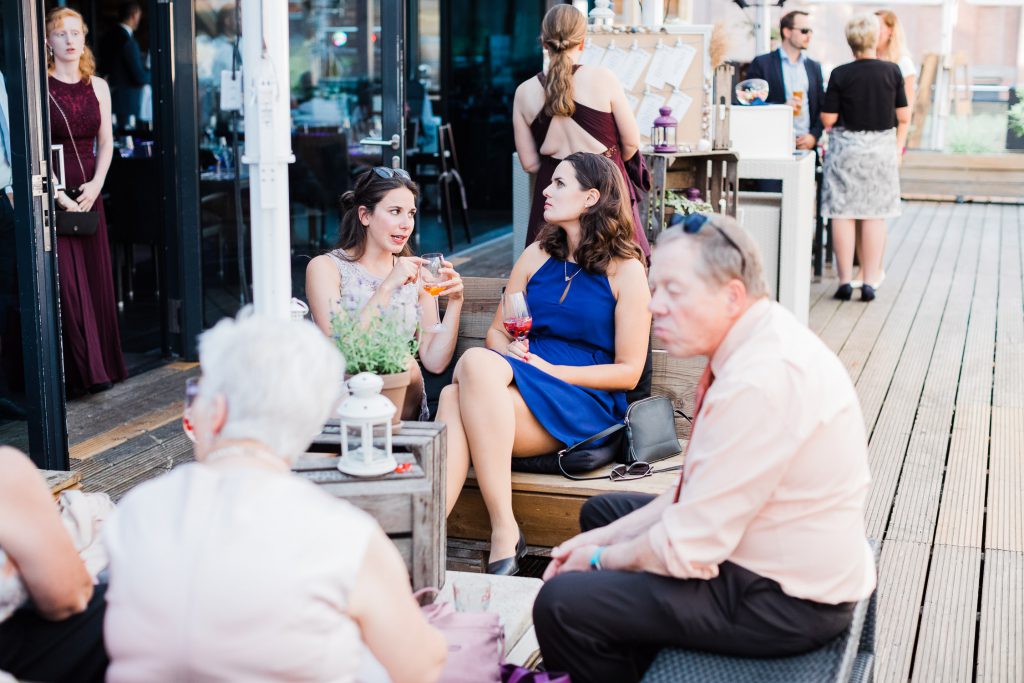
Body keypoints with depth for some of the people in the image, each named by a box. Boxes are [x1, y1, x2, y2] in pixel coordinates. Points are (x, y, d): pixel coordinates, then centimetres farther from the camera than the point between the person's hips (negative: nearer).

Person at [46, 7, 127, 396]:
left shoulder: (98, 87, 8)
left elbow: (106, 142, 10)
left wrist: (96, 184, -5)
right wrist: (58, 194, -16)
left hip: (89, 193, 5)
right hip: (52, 197, -4)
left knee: (97, 279, 7)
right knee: (66, 284, -5)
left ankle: (102, 366, 19)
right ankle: (79, 374, 3)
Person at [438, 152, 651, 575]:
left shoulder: (625, 270, 3)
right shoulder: (537, 256, 19)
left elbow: (628, 372, -1)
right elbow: (496, 332, 21)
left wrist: (550, 370, -12)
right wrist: (512, 355, -4)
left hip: (586, 406, -5)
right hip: (520, 390, 5)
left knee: (474, 364, -34)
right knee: (454, 396, -32)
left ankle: (504, 531, -35)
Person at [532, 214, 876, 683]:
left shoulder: (761, 381, -29)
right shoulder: (761, 342, 3)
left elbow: (688, 548, -24)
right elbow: (698, 488, 11)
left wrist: (602, 559, -7)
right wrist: (607, 538, 5)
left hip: (786, 604, -10)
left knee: (562, 604, -14)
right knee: (603, 511, 22)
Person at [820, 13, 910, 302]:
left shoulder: (840, 75, -8)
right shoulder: (892, 71, -3)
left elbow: (828, 119, -6)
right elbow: (904, 118, 1)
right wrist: (897, 149, 12)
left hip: (845, 148, -2)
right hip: (882, 147, 2)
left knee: (843, 214, 5)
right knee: (875, 216, 6)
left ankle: (845, 281, 5)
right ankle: (870, 282, 6)